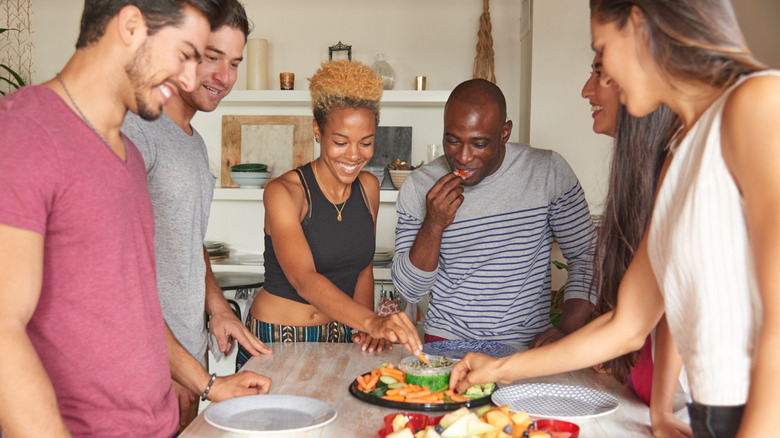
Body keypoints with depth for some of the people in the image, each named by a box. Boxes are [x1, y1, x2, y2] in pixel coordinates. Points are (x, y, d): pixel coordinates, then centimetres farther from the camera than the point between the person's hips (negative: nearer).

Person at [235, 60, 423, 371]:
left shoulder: (368, 187, 5)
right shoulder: (283, 192, -13)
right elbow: (304, 280, -25)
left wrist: (370, 330, -3)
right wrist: (371, 321, -39)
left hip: (340, 339, 4)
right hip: (276, 341, -4)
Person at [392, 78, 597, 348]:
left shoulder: (549, 171, -1)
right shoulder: (418, 187, 0)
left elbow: (586, 255, 6)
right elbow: (410, 290, 0)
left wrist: (568, 330, -7)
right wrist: (433, 225, -16)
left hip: (526, 346, 0)